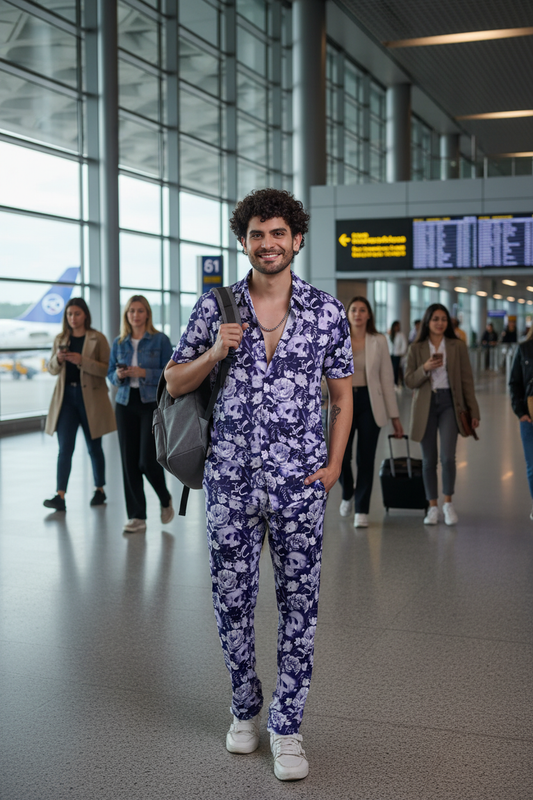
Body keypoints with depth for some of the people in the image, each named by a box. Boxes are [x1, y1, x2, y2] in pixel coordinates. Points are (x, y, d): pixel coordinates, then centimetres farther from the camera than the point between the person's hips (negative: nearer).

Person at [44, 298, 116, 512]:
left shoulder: (97, 338, -3)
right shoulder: (60, 339, 10)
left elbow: (107, 369, -10)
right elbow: (51, 369, 14)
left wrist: (82, 361, -22)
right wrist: (58, 359, -9)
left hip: (90, 398, -3)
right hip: (66, 396, 3)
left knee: (94, 447, 9)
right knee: (65, 448, -4)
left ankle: (99, 490, 25)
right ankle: (60, 496, -9)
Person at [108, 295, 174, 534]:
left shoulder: (160, 340, -2)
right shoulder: (119, 343, 10)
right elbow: (110, 373, 14)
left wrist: (143, 373, -17)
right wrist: (119, 375, -9)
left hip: (153, 403, -4)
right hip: (126, 404, 4)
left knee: (147, 459, -11)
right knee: (129, 462, 0)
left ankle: (165, 499, 19)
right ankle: (137, 517, 9)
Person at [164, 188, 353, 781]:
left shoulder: (326, 311, 1)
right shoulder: (215, 306, 2)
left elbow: (341, 395, 9)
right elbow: (174, 383, 8)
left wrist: (333, 465, -1)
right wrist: (215, 353, -11)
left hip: (299, 482, 0)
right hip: (230, 479, 1)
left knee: (299, 604, 5)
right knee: (231, 600, 9)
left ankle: (286, 726, 19)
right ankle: (245, 708, 32)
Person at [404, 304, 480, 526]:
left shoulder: (458, 346, 3)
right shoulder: (416, 348, 4)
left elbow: (467, 380, 4)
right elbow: (409, 381, 1)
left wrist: (474, 411, 1)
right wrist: (425, 368, -18)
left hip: (449, 402, -1)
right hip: (425, 406, 1)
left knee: (448, 457, -13)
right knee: (428, 459, 5)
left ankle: (448, 502, 4)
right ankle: (433, 506, 16)